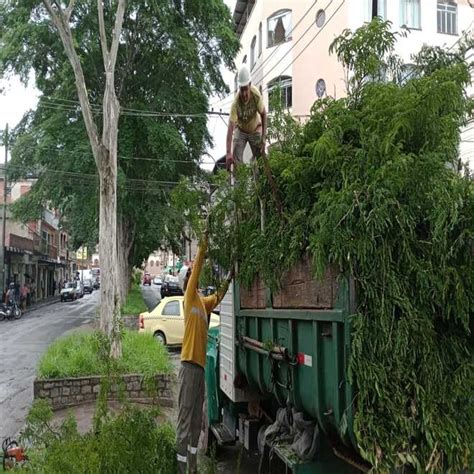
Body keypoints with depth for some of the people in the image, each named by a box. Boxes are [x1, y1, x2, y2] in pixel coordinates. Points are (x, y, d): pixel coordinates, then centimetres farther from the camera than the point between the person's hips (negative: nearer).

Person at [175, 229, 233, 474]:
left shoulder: (202, 301, 17)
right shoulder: (189, 297, -3)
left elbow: (217, 297, 36)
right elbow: (197, 266, -11)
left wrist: (229, 279, 32)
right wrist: (204, 242, -12)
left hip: (200, 365, 8)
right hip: (189, 365, -8)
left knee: (196, 422, 15)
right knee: (185, 421, -6)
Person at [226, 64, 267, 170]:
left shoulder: (256, 95, -29)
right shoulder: (236, 103, -35)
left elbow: (263, 114, -11)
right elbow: (230, 127, -40)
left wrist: (264, 137, -15)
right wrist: (228, 153, -49)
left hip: (255, 130, 2)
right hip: (240, 131, -1)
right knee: (236, 160, -10)